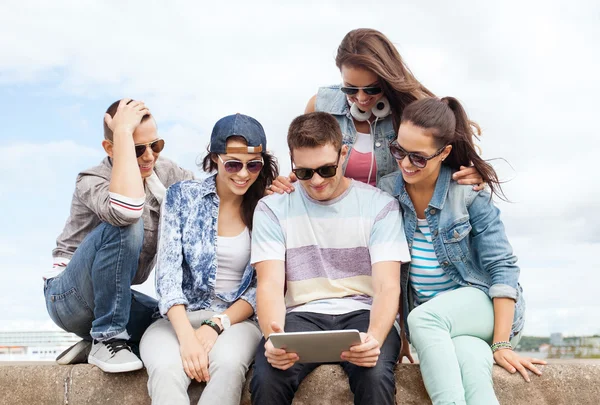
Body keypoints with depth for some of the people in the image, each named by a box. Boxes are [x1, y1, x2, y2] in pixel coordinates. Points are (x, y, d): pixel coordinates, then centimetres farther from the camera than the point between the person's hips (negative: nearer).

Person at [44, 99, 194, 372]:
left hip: (117, 299, 7)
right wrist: (123, 133, -38)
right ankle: (106, 339, -20)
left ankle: (91, 347, 2)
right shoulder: (92, 182, -21)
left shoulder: (165, 173, -2)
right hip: (68, 298, -7)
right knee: (124, 227, -32)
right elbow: (127, 209, -45)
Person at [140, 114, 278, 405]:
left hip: (236, 319, 0)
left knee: (228, 365, -36)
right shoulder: (182, 195, 2)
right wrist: (186, 336, -21)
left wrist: (216, 325, -14)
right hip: (180, 317, 0)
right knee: (166, 369, -34)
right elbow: (168, 272, -7)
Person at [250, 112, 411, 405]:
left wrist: (374, 337, -28)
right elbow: (270, 285, -5)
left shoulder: (380, 205, 1)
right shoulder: (272, 209, 3)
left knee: (376, 377, -33)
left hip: (362, 313, 0)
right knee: (266, 379, -30)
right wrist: (273, 336, -28)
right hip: (301, 314, 1)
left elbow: (387, 286, -6)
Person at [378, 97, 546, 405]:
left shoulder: (470, 191, -10)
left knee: (423, 318, -35)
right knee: (470, 371, -33)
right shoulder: (386, 192, -3)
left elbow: (502, 267, -10)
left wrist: (502, 345, -16)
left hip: (481, 303, -1)